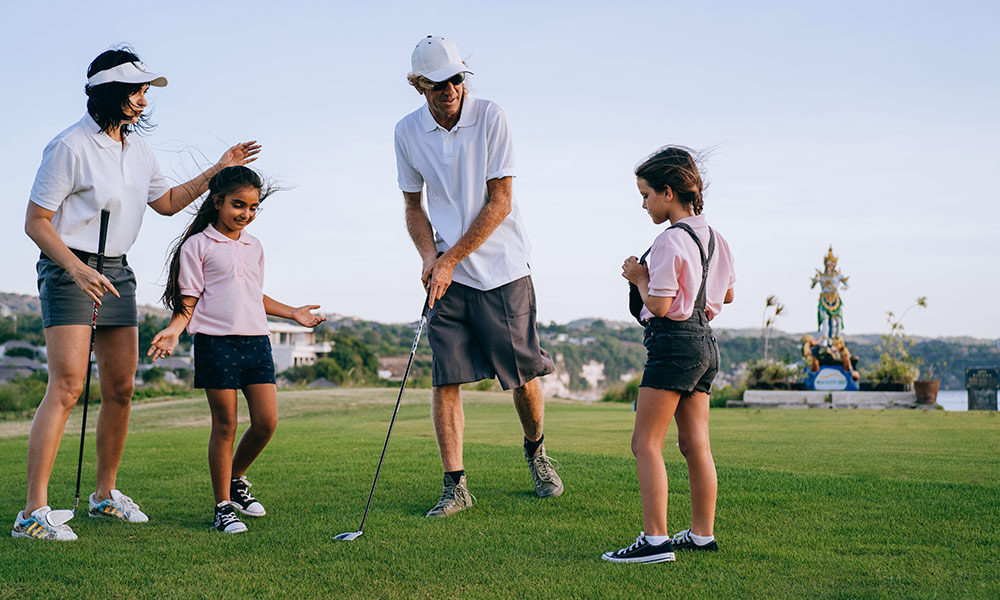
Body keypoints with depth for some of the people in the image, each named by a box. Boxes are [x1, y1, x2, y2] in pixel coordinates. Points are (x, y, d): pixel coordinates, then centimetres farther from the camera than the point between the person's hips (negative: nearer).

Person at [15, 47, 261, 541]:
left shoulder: (136, 147, 12)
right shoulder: (70, 146, -13)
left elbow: (167, 202, 25)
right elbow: (35, 222, -13)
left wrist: (216, 172, 17)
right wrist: (78, 269, -24)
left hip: (116, 273, 8)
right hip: (68, 269, -8)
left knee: (121, 388, 8)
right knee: (67, 385, -17)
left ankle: (105, 494, 23)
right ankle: (33, 513, -16)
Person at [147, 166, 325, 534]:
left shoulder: (253, 247, 18)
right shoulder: (197, 245, 0)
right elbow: (189, 299, -2)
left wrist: (293, 313, 31)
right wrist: (174, 329, -18)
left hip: (256, 341, 5)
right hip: (216, 341, -5)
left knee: (266, 422, -1)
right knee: (225, 425, -3)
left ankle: (236, 478, 25)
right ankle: (223, 507, 7)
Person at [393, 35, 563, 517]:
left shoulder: (489, 116, -9)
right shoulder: (408, 132, 1)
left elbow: (500, 202, -10)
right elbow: (414, 207, 11)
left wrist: (451, 258, -13)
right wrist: (430, 256, -7)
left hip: (502, 268, -2)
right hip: (448, 276, 2)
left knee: (524, 376, 2)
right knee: (445, 381, -4)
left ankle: (535, 450, 30)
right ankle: (455, 486, 4)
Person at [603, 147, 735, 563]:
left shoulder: (670, 242, -15)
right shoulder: (714, 238, 12)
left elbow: (659, 306, -19)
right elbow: (727, 294, 22)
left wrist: (640, 279, -3)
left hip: (674, 343, -9)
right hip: (705, 342, 9)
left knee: (646, 443, -6)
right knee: (695, 443, 12)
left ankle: (655, 539, -9)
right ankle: (702, 534, 17)